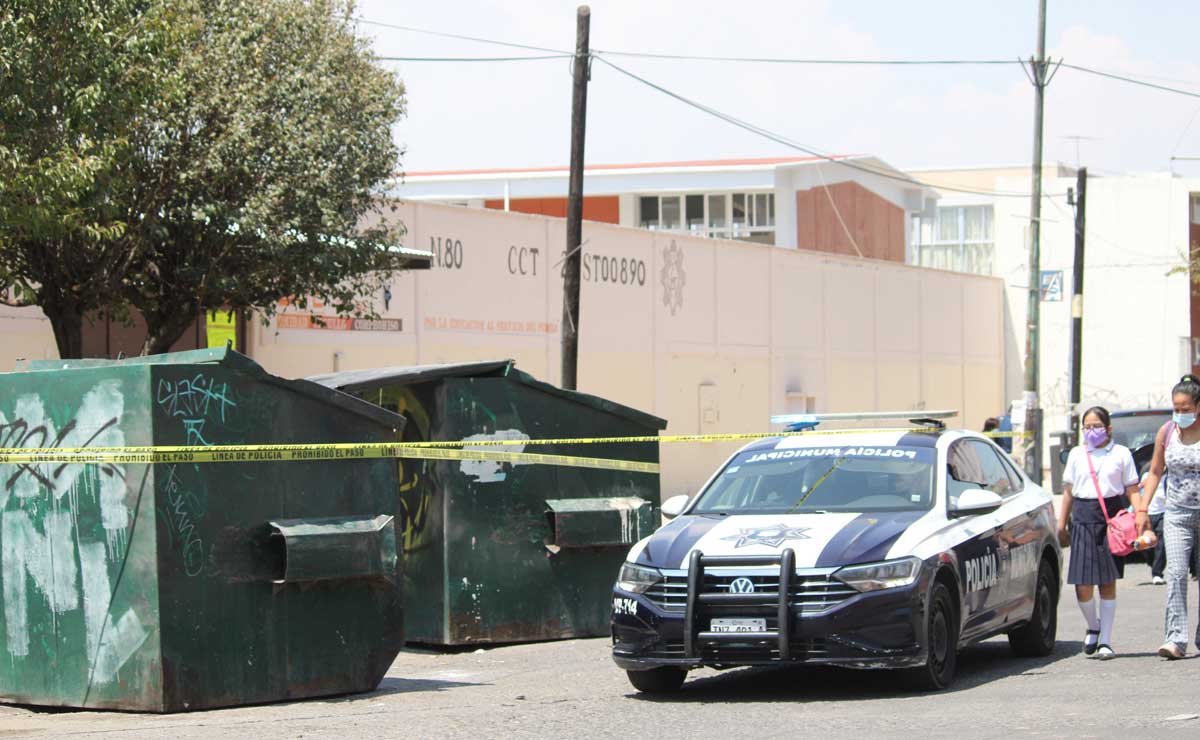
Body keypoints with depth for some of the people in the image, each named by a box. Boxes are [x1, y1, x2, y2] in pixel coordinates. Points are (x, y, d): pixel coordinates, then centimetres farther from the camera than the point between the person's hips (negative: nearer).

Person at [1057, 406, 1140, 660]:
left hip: (1113, 516, -2)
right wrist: (1061, 524, 10)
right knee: (1082, 585, -5)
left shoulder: (1121, 454, 6)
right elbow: (1068, 491, 15)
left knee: (1108, 582, 2)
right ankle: (1093, 626, 22)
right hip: (1083, 517, 2)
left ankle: (1105, 641, 8)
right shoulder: (1076, 454, 13)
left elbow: (1132, 491, 4)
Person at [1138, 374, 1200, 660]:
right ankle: (1176, 639, -17)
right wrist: (1143, 509, 7)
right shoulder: (1167, 432, 3)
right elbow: (1155, 472, 13)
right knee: (1176, 573, -13)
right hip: (1177, 513, 2)